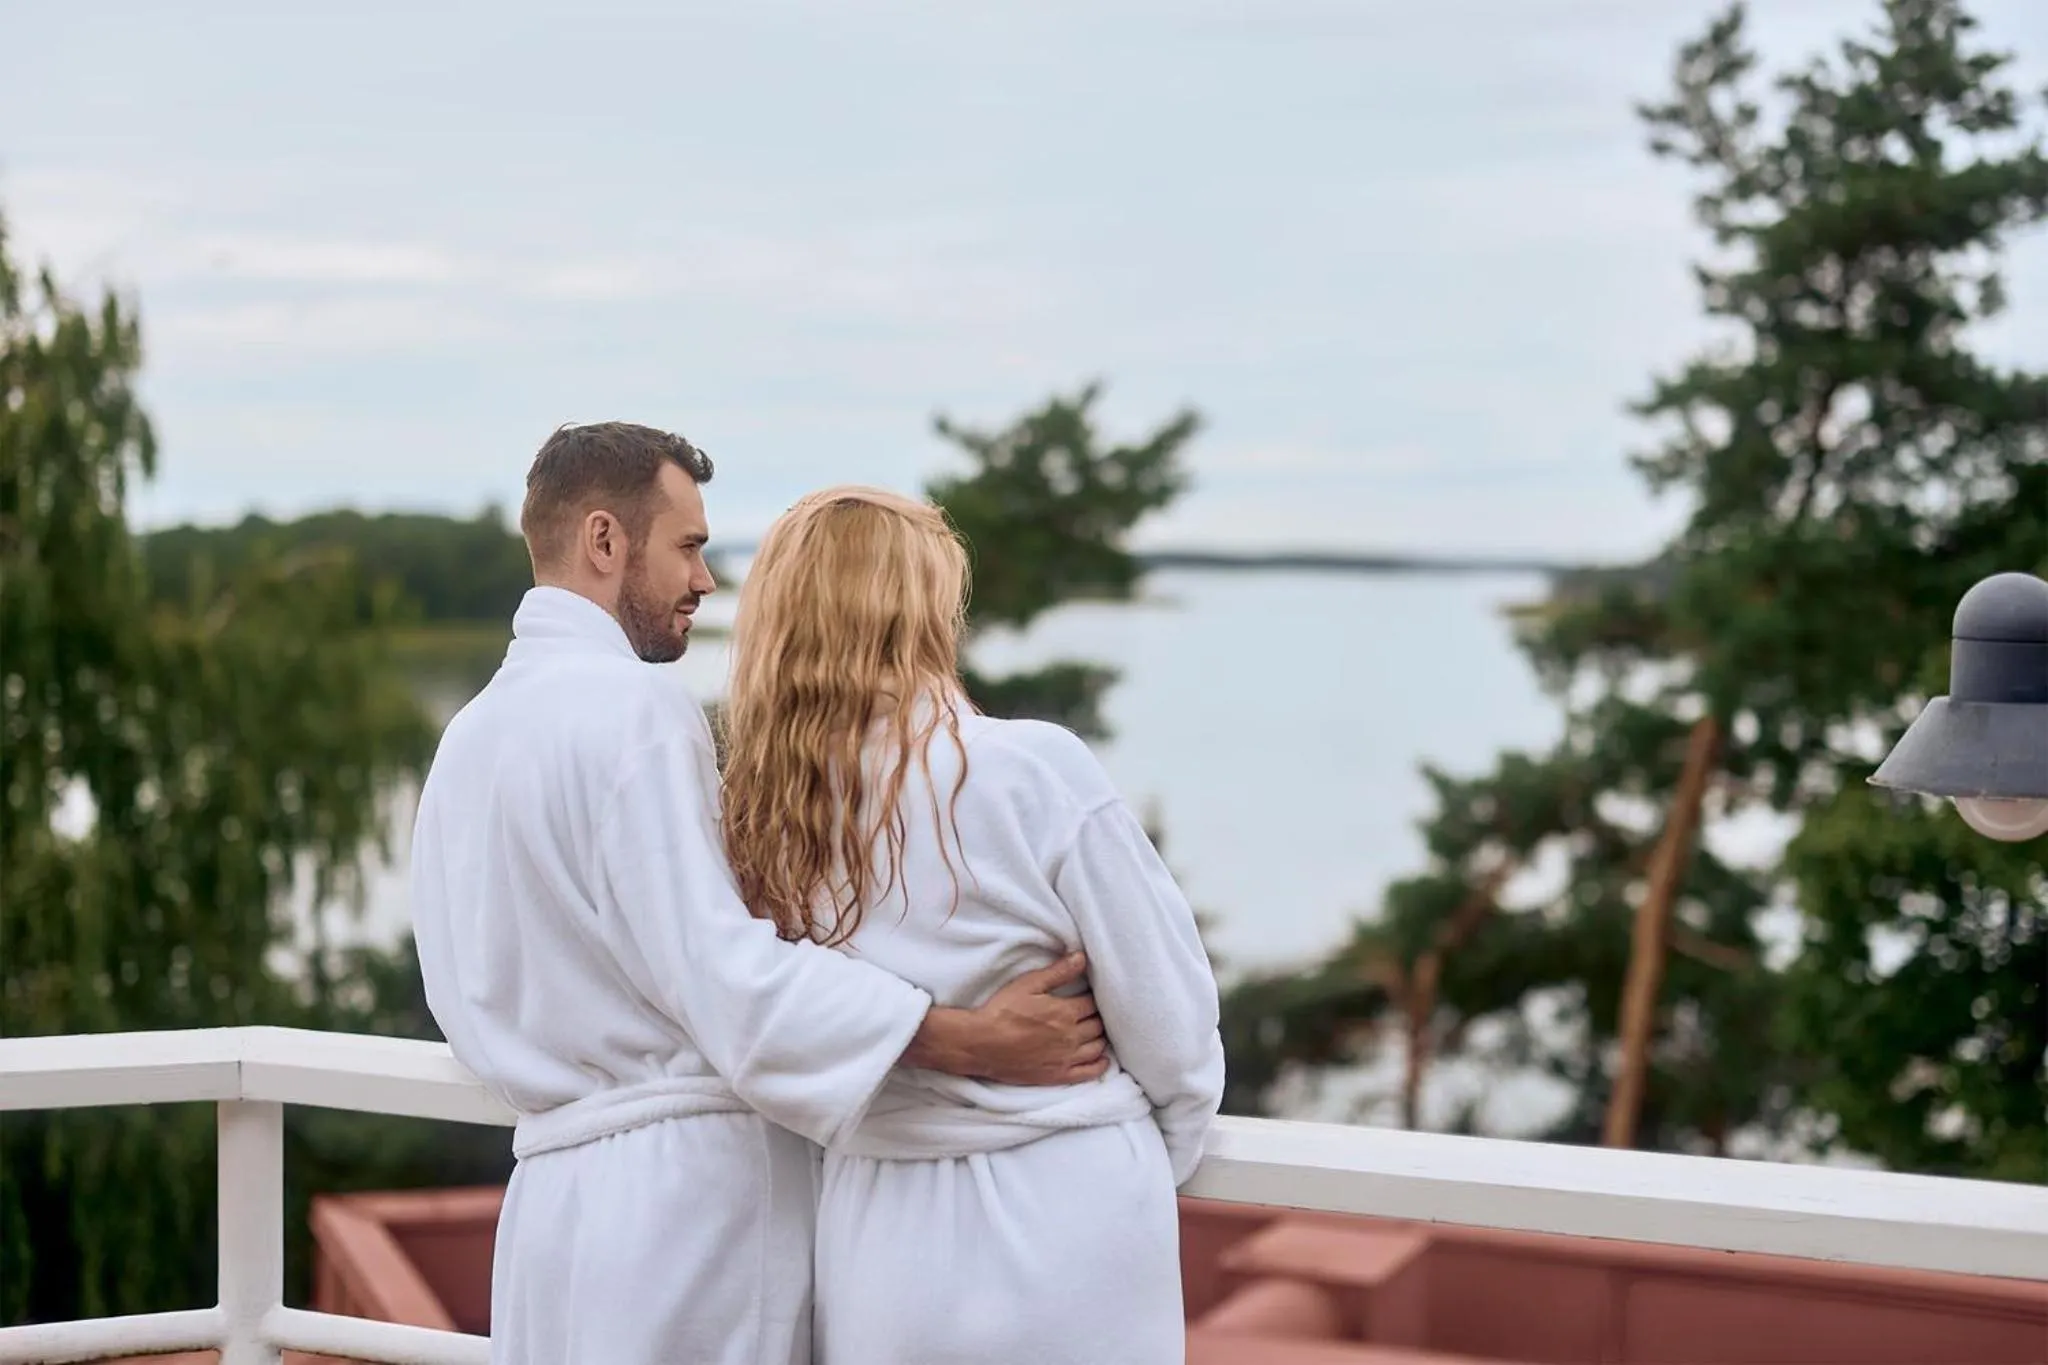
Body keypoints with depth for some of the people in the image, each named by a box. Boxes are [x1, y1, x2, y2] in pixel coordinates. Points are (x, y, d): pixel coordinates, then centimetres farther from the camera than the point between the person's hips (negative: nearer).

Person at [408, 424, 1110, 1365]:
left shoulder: (471, 732, 15)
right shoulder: (631, 709, -12)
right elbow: (723, 973, -19)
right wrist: (972, 1040, -20)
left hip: (557, 1182, 9)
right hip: (684, 1185, -8)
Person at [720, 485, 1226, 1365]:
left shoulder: (755, 820, -2)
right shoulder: (1034, 771, -15)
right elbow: (1166, 1009, -8)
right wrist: (1156, 1166, 9)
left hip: (877, 1234, 4)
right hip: (1057, 1224, -4)